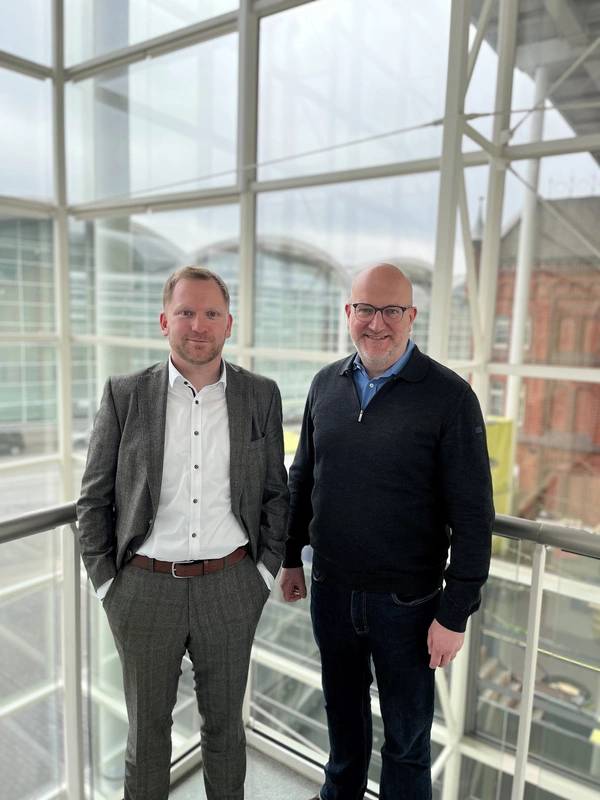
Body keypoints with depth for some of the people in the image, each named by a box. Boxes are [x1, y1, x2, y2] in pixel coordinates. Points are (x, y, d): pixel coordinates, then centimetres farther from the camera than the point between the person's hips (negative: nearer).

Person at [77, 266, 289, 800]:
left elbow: (275, 493, 4)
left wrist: (265, 571, 0)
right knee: (147, 725, 20)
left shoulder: (261, 396, -3)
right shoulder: (124, 395, -6)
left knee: (225, 721, 21)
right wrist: (106, 582, -2)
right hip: (145, 589, 0)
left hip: (231, 587, 1)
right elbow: (95, 499, 0)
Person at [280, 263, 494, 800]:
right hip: (330, 589, 5)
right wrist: (291, 557, 12)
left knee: (407, 737, 17)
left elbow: (473, 515, -13)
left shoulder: (450, 397, -15)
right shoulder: (326, 384, -1)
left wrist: (455, 614, -12)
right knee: (342, 710, 27)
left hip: (406, 601, -4)